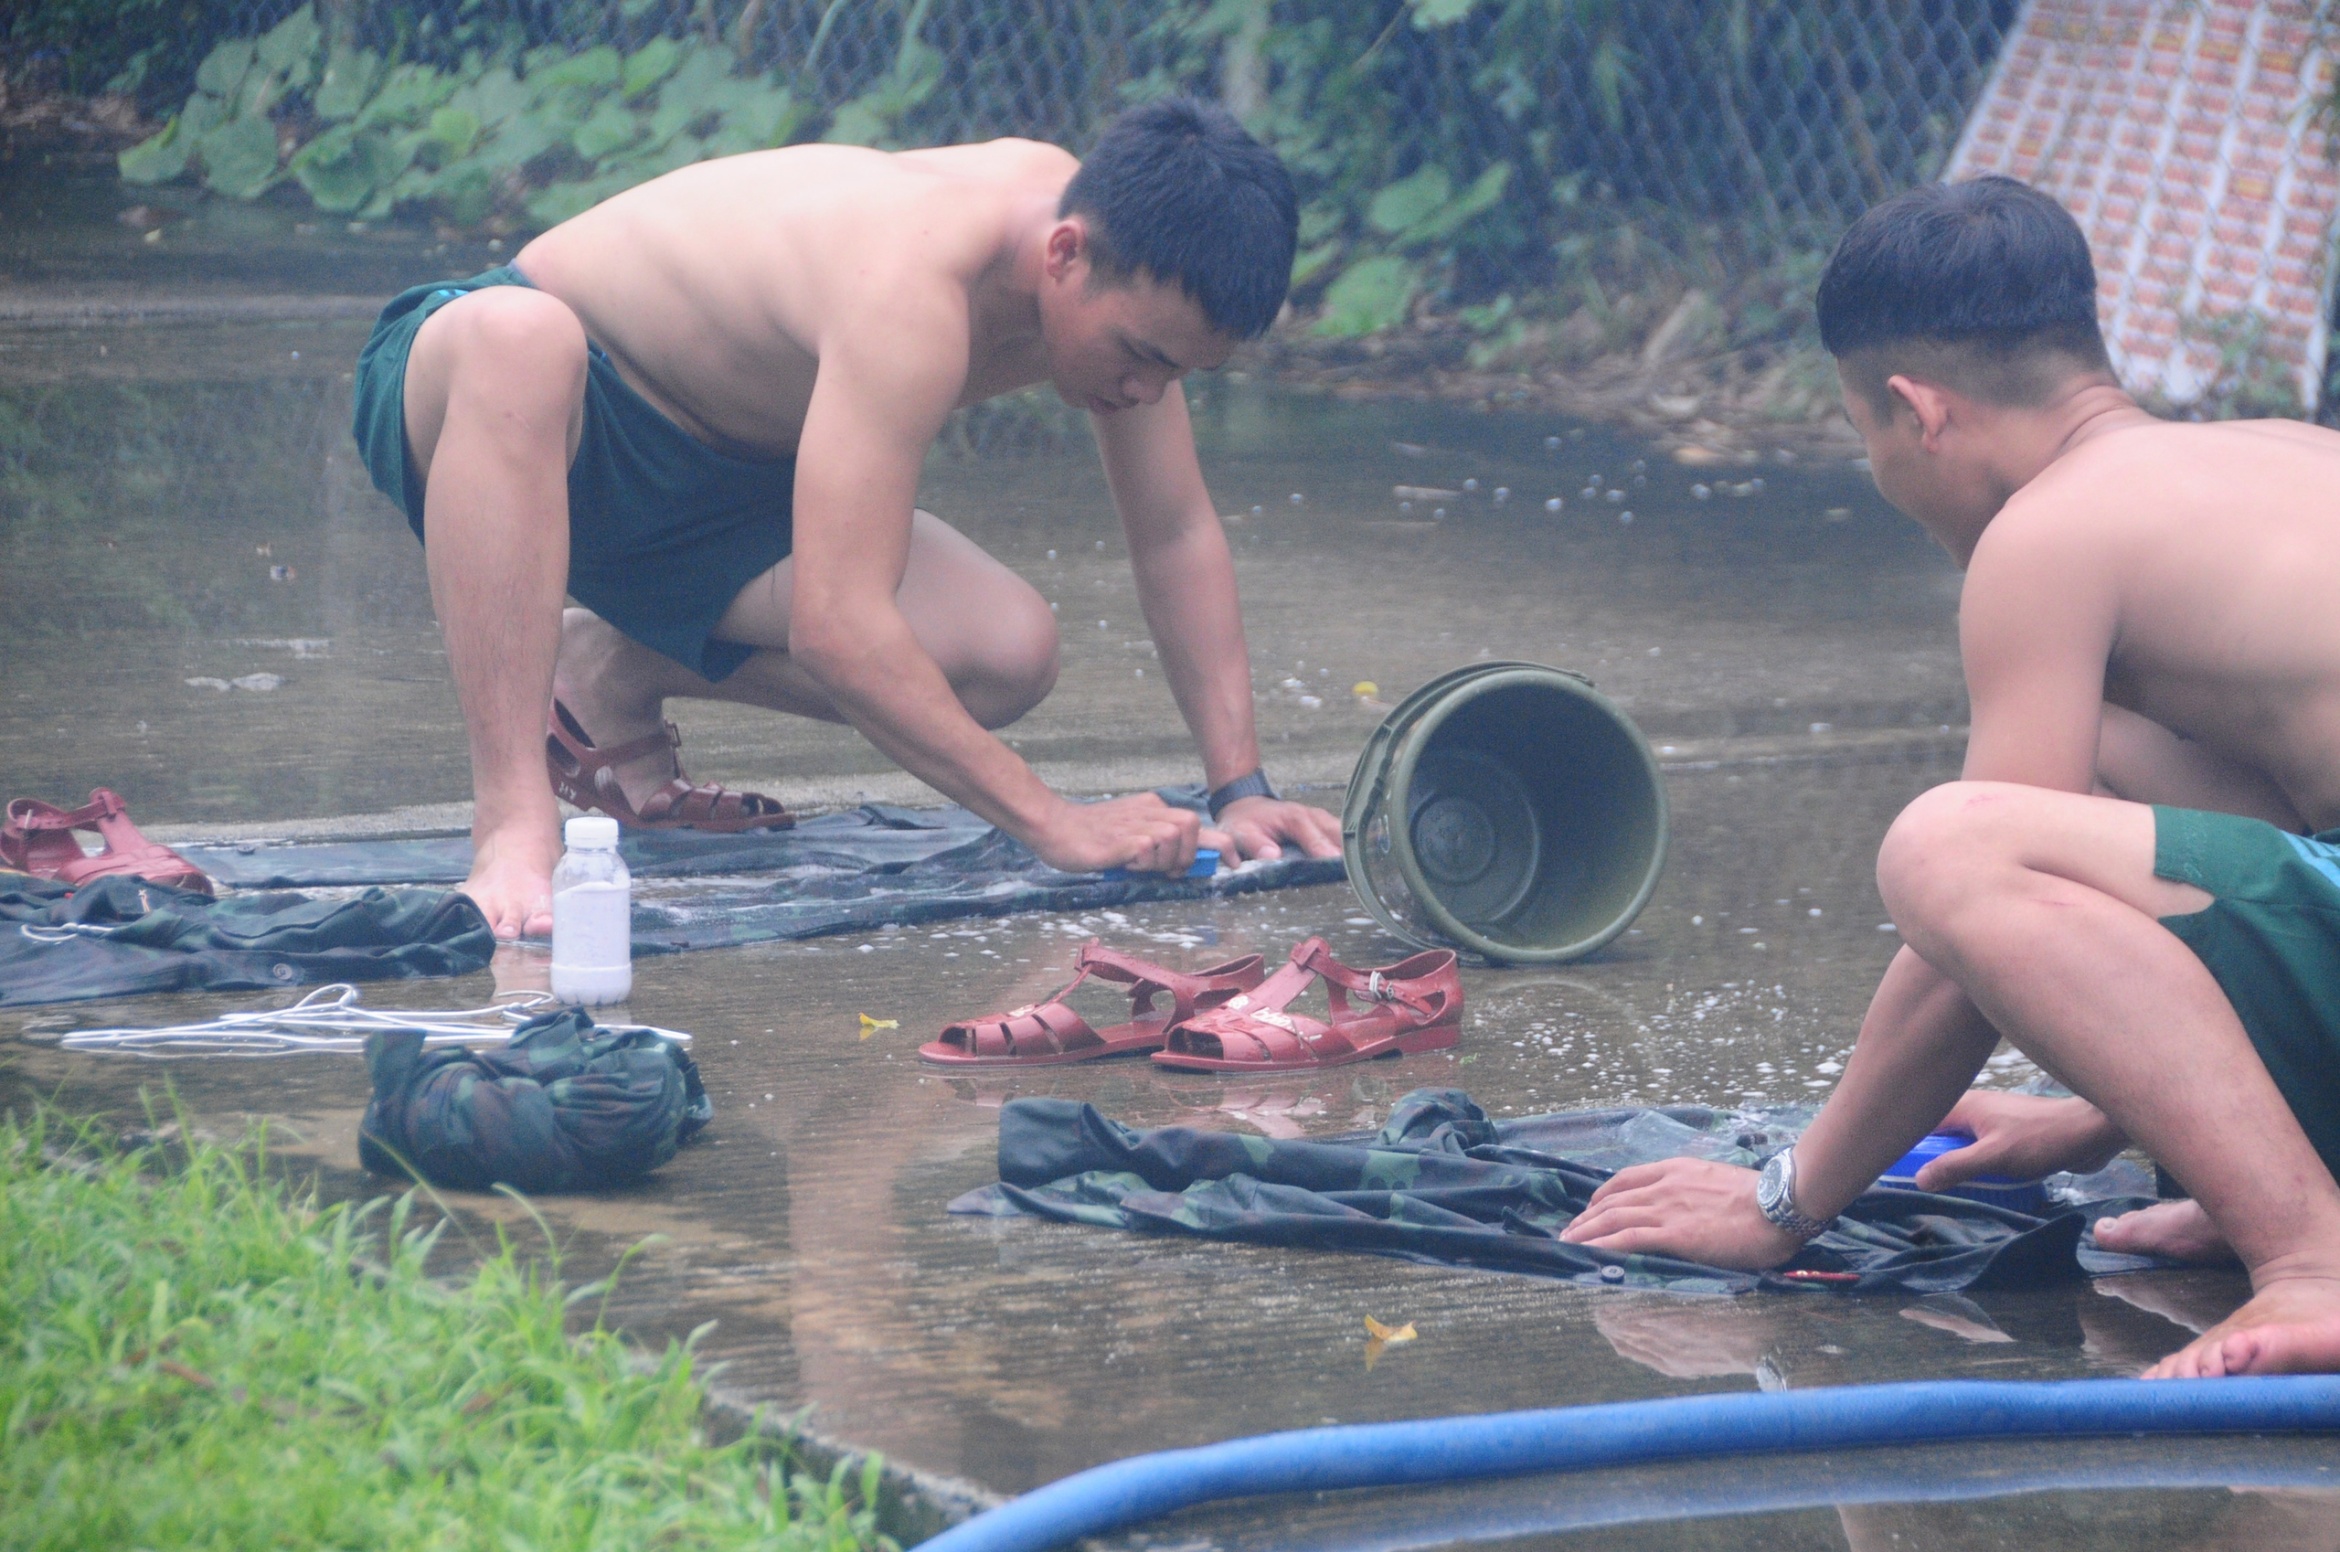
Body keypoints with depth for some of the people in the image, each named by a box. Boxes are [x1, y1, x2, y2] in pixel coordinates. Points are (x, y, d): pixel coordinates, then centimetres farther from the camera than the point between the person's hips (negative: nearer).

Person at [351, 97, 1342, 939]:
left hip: (706, 472, 8)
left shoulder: (1117, 260, -12)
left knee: (1007, 657, -11)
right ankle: (512, 826, -41)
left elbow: (1179, 537, 1)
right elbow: (837, 631, -40)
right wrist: (1052, 822, -36)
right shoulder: (914, 291, -37)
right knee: (521, 335, -44)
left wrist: (1240, 787, -5)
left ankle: (619, 677, 10)